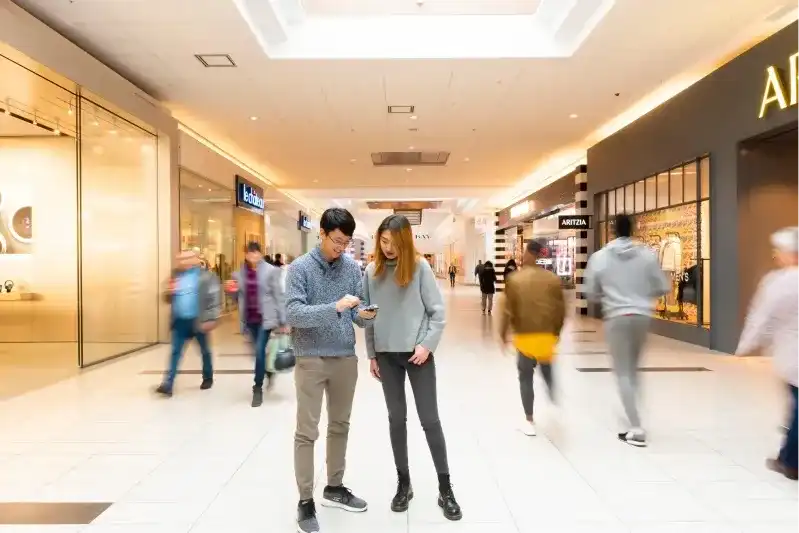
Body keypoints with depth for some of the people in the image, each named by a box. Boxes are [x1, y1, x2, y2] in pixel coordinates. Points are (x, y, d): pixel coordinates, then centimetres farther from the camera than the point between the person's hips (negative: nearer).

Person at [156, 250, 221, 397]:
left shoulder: (206, 276, -8)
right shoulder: (176, 276, 10)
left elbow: (214, 298, -13)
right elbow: (169, 299, 19)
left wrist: (211, 319, -19)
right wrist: (170, 293, -6)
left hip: (198, 321, -4)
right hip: (180, 321, 4)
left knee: (204, 351, 12)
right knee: (175, 352, 1)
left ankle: (208, 378, 30)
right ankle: (168, 384, 1)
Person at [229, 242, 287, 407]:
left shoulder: (271, 271, -7)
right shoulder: (240, 273, 6)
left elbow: (279, 296, -7)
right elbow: (240, 296, 17)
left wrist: (282, 321, -8)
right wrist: (233, 290, -7)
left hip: (265, 318, -5)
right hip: (250, 319, 5)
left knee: (260, 352, -8)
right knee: (258, 352, 14)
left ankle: (258, 389, 6)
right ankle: (268, 373, 42)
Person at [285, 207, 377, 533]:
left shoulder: (352, 267, 3)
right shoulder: (300, 267, -9)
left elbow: (358, 313, 6)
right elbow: (293, 314, -18)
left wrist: (365, 315, -18)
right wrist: (335, 308, -29)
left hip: (345, 358, 5)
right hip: (311, 359, -4)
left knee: (340, 426, 16)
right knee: (307, 432, 3)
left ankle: (334, 488, 33)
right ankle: (305, 502, 16)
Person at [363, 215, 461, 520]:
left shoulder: (420, 267, -8)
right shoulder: (372, 272, 2)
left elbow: (437, 311, -5)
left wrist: (427, 344, -15)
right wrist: (371, 354, 7)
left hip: (418, 353, -3)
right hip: (387, 354, 3)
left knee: (430, 420, 3)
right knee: (396, 418, 12)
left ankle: (445, 489, 18)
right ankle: (403, 483, 28)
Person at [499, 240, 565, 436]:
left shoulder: (515, 279, -7)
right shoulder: (553, 279, -1)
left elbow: (508, 310, -7)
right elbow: (561, 309, 3)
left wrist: (504, 333, 5)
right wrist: (556, 331, 17)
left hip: (525, 336, -2)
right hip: (547, 335, 2)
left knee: (526, 378, 10)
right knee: (548, 373, 23)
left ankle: (529, 421, 14)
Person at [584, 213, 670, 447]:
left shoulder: (600, 257, -4)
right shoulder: (647, 254, -1)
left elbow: (591, 292, 2)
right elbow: (663, 287, 3)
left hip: (616, 317, -3)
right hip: (642, 315, 3)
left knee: (623, 372, 3)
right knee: (633, 368, 22)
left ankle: (636, 429, -1)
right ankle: (632, 409, 31)